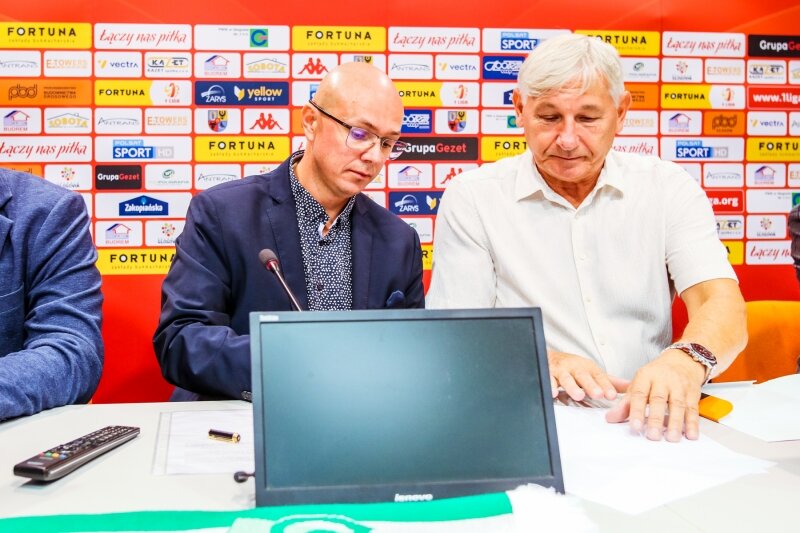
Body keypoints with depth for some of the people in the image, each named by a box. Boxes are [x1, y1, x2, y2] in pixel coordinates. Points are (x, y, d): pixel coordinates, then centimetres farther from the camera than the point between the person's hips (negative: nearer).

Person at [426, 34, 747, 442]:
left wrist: (687, 360, -30)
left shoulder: (667, 187, 6)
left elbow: (722, 305, -6)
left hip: (650, 420, 3)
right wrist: (539, 361, -25)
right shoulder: (471, 198, 1)